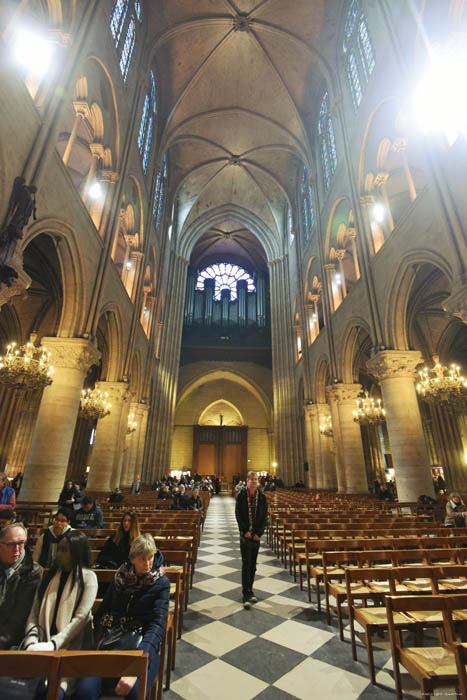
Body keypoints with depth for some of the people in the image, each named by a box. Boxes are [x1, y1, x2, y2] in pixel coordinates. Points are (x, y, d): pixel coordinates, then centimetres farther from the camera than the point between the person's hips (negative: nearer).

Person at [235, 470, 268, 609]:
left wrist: (259, 533, -7)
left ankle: (249, 590, 28)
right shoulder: (241, 495, -7)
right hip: (245, 534, -3)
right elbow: (238, 514, -7)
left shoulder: (262, 497, 0)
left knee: (253, 564, 13)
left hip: (256, 535, 3)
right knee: (246, 564, -2)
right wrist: (245, 530, -13)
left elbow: (264, 516, 1)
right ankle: (246, 594, 5)